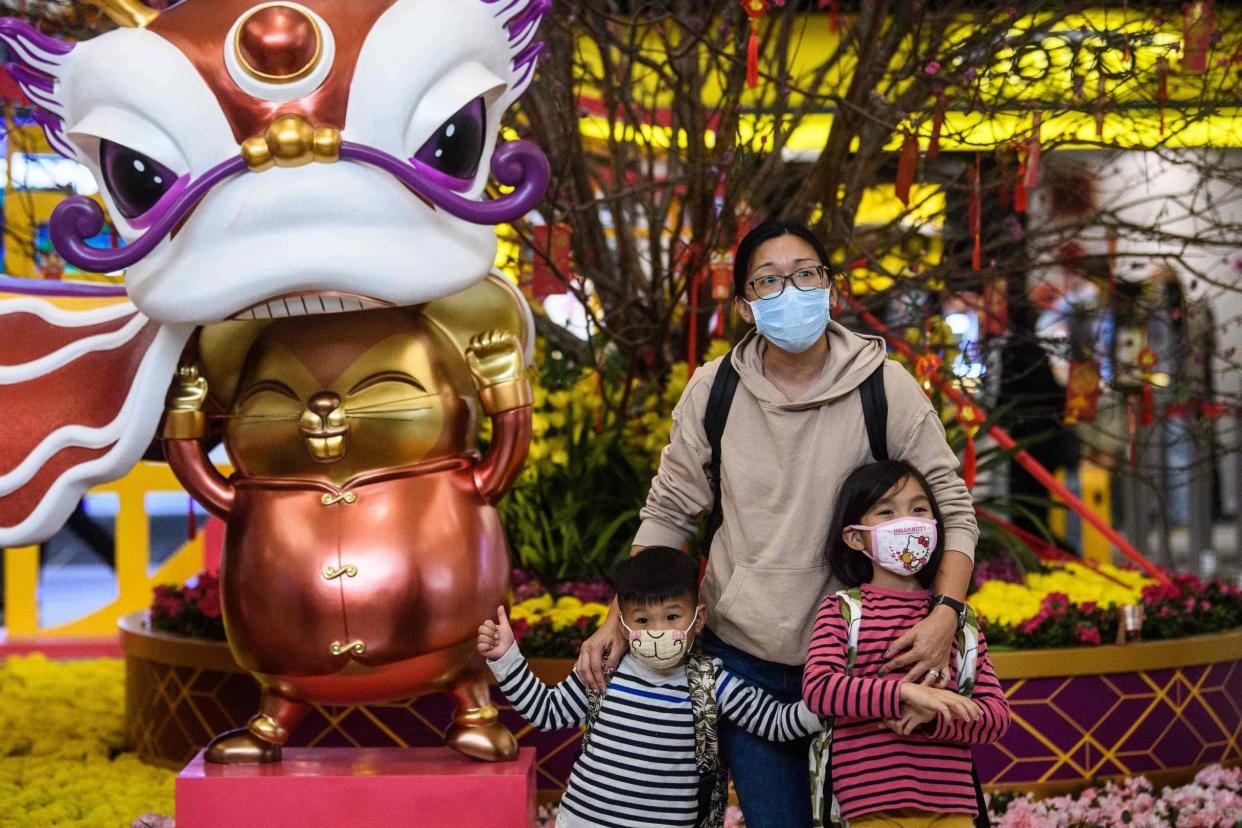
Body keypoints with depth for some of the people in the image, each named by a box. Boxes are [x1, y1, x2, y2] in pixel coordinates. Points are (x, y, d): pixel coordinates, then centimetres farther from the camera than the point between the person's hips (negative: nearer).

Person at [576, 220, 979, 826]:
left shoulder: (882, 387, -9)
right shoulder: (712, 391, -3)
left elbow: (952, 508, -6)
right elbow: (668, 513, 6)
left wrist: (945, 615, -21)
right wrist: (619, 618, -1)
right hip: (742, 650, 1)